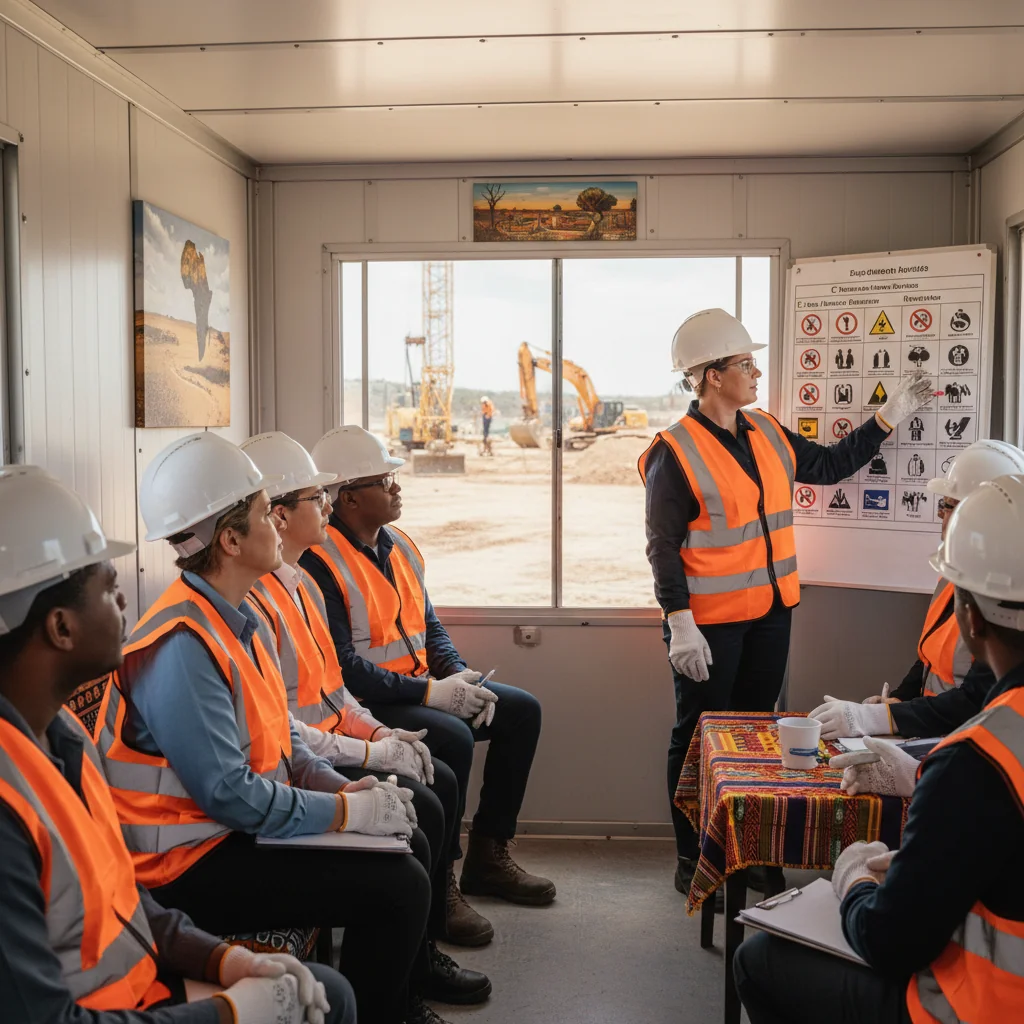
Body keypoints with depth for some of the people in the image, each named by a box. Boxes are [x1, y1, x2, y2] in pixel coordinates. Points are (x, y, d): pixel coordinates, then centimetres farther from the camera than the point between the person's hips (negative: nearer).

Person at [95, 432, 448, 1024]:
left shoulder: (245, 621, 7)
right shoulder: (182, 646, -24)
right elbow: (228, 793, -26)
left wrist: (346, 787, -2)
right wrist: (350, 810, -18)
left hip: (240, 830, 10)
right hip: (190, 865, -10)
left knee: (408, 845, 12)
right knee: (396, 887, -17)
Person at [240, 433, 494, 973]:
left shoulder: (303, 584, 12)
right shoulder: (253, 601, -21)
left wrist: (379, 731, 3)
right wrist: (369, 753, -19)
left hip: (331, 744, 10)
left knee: (442, 782, 6)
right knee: (419, 807, -16)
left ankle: (432, 927, 18)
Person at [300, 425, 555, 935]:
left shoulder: (399, 546, 11)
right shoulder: (320, 562, -18)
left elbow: (429, 626, 16)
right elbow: (343, 668, -24)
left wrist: (459, 677, -4)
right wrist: (430, 693, -23)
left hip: (419, 686, 10)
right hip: (363, 704, -10)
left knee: (521, 710, 7)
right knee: (452, 738, -32)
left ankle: (487, 854, 15)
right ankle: (438, 880, -14)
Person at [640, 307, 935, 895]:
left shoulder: (768, 434, 7)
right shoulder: (675, 453, -14)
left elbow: (830, 464, 20)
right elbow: (663, 547, -15)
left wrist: (890, 416, 17)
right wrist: (680, 626, -19)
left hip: (770, 614, 7)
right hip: (709, 623, -7)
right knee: (700, 737, 5)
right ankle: (692, 860, 19)